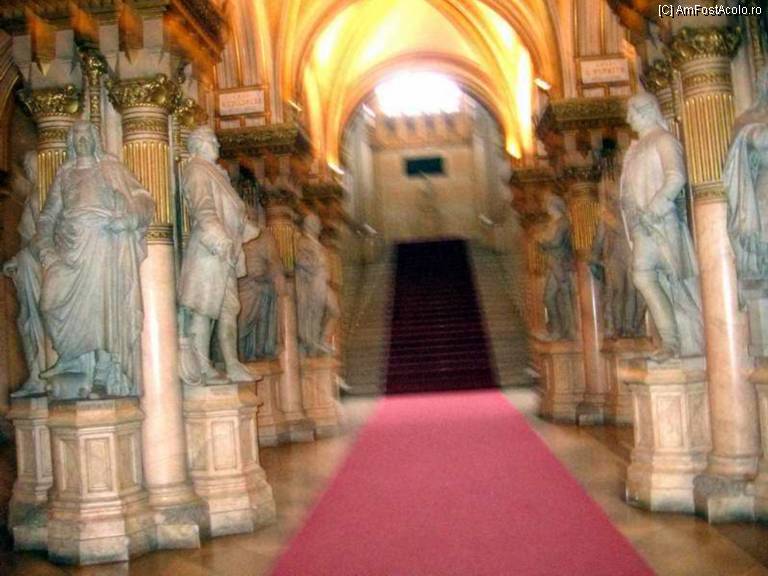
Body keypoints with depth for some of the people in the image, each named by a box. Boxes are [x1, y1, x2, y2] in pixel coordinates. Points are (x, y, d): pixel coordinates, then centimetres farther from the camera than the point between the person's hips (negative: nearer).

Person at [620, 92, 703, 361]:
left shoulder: (663, 139, -3)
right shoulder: (639, 146, 22)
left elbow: (676, 177, -15)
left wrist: (653, 209, -22)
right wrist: (634, 214, 10)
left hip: (658, 220, -8)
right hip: (642, 221, 8)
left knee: (642, 274, -19)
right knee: (667, 281, 6)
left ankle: (671, 341, -14)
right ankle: (691, 341, 9)